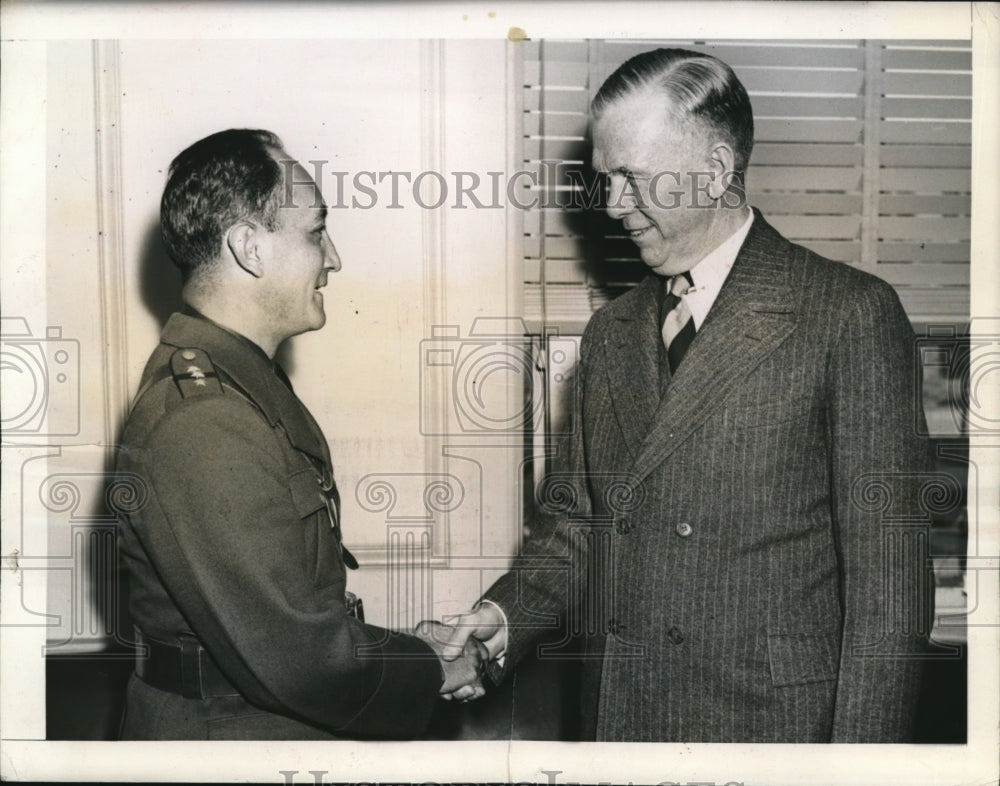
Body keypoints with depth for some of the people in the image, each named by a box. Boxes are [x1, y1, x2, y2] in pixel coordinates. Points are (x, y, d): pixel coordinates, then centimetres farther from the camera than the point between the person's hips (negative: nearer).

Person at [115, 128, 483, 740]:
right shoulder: (202, 421, -27)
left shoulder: (244, 380, 6)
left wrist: (406, 648, 0)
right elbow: (293, 656, -27)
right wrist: (431, 669, -13)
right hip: (229, 733, -9)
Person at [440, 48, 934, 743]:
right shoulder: (609, 333, 10)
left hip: (769, 727, -5)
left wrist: (861, 751, -13)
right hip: (614, 719, 5)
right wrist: (508, 614, -5)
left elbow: (888, 575, -11)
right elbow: (579, 519, 12)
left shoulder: (852, 314, -10)